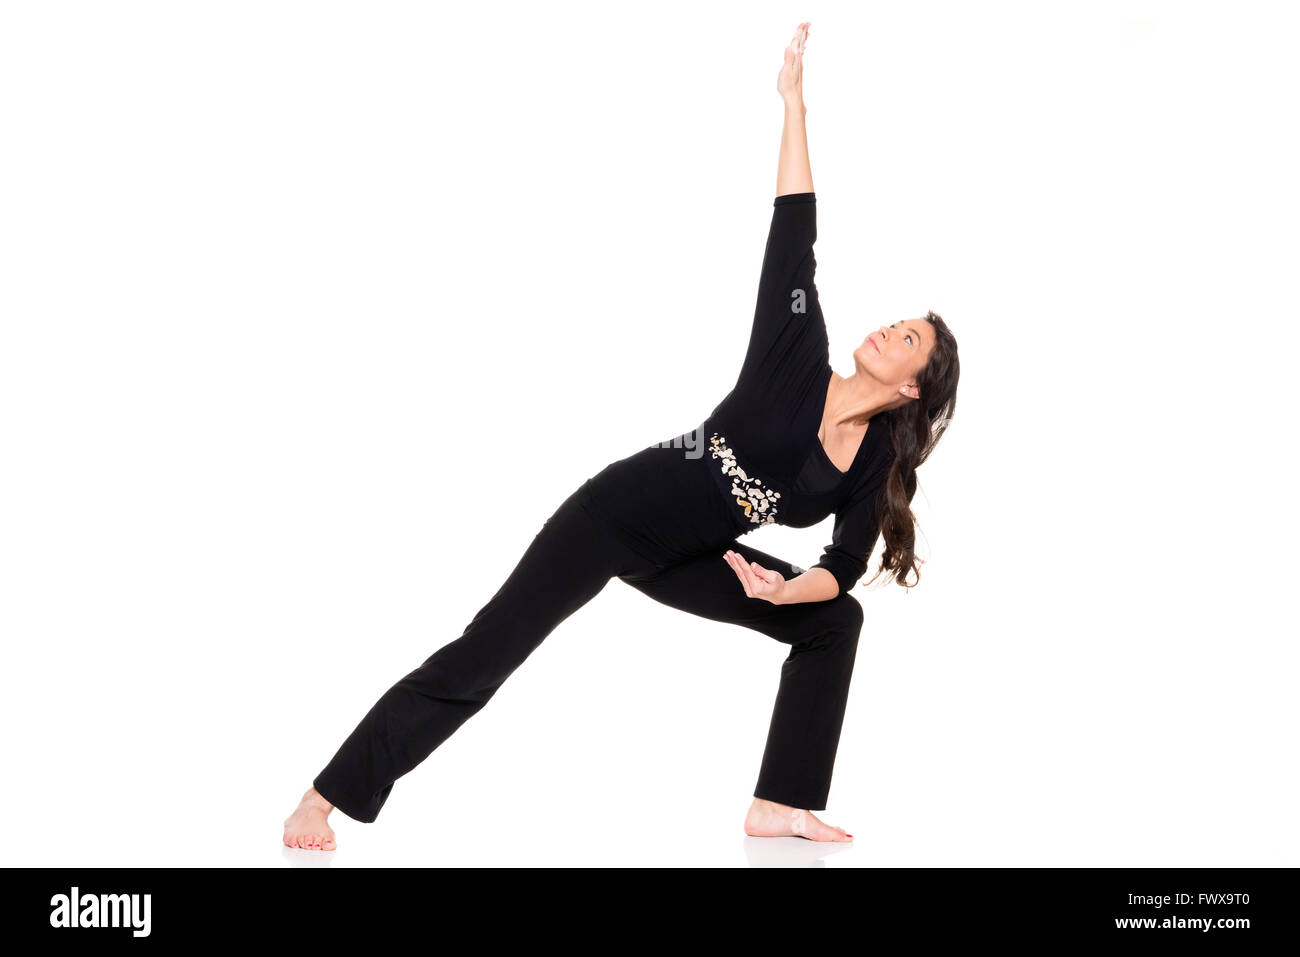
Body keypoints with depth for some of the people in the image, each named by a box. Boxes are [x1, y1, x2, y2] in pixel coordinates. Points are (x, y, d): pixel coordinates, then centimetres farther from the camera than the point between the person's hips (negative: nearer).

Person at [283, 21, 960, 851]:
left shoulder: (878, 462, 0)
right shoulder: (798, 359, -12)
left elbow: (847, 566, 3)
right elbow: (793, 237, -14)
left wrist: (788, 589, -19)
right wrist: (794, 100, -11)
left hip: (684, 559, 6)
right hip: (620, 510, -6)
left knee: (836, 620, 1)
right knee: (484, 655, -13)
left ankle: (779, 805, 5)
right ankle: (324, 799, -8)